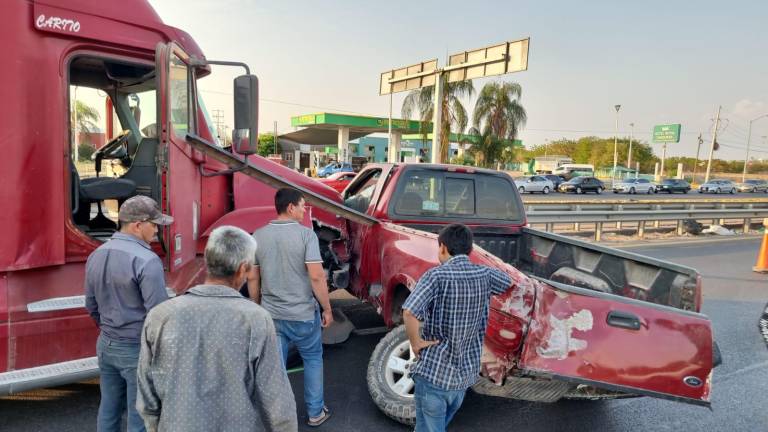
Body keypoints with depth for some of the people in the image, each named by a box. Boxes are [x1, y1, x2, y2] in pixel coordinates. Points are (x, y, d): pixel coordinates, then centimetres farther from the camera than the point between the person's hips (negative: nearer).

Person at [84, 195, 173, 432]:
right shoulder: (146, 260, -22)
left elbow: (91, 305, 13)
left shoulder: (96, 255, 4)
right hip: (138, 349, -8)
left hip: (106, 345, 8)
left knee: (108, 409, 21)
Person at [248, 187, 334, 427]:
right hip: (303, 314, -3)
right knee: (313, 360, 18)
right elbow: (316, 277, -19)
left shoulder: (258, 236, -1)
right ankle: (315, 412, 28)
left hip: (270, 314, 3)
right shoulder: (306, 234, -15)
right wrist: (327, 309, -8)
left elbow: (252, 279, 3)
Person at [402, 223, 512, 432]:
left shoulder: (437, 275, -17)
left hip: (434, 373, -6)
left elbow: (409, 312, -31)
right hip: (466, 375, 6)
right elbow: (508, 281, 23)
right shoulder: (484, 275, -1)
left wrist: (415, 342, -15)